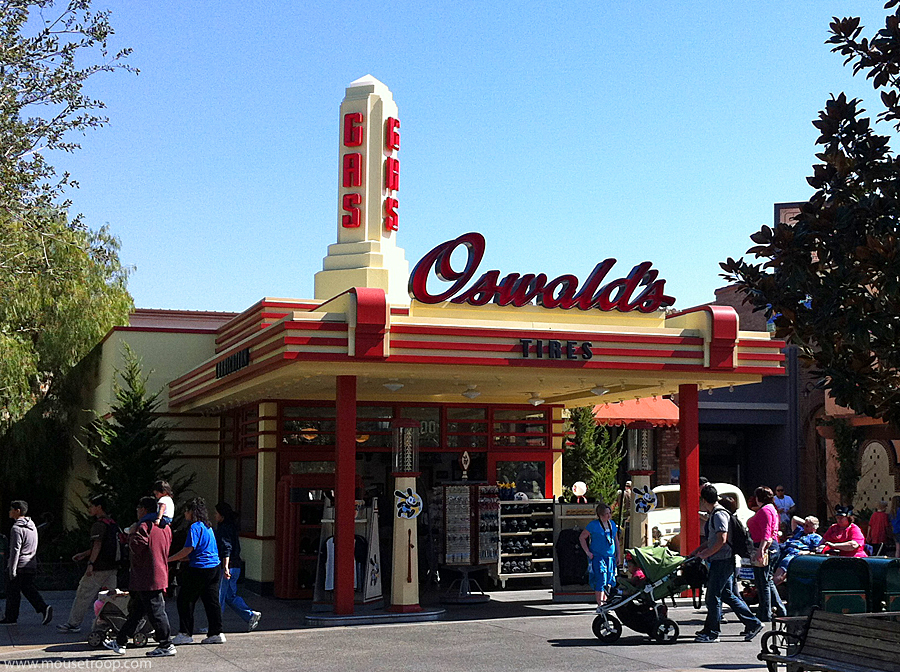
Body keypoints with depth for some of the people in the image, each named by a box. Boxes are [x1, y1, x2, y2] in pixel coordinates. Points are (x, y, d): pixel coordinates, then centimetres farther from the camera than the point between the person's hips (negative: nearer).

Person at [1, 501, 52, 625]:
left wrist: (12, 570, -17)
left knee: (12, 592, 3)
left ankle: (11, 618, 10)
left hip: (20, 566, -8)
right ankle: (44, 608, -5)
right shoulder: (32, 526, 14)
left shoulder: (17, 528, -14)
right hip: (31, 566, 8)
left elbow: (15, 550, -18)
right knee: (28, 589, 12)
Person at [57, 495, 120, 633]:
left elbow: (97, 545, -21)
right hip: (112, 567, 8)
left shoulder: (99, 524, -12)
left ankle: (73, 623, 8)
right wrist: (83, 554, 27)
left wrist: (91, 563, -25)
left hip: (99, 568, -8)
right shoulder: (113, 523, 17)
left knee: (83, 595, 1)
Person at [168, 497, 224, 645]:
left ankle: (185, 634, 6)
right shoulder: (208, 527, 16)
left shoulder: (195, 527, -12)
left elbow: (188, 549, -17)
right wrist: (181, 559, 23)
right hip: (214, 567, 9)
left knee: (185, 600, 2)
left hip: (199, 569, -9)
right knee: (211, 601, 9)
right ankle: (216, 633, 8)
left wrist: (169, 559, -11)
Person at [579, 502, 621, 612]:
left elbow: (616, 540, 20)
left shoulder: (612, 524, 12)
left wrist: (619, 555, 17)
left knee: (609, 581, 8)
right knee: (601, 580, -14)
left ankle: (604, 602, 23)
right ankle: (599, 606, -13)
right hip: (597, 557, -6)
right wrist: (588, 552, -6)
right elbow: (582, 538, 0)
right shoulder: (593, 525, -6)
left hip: (610, 557, 6)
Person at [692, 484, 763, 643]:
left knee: (713, 596, -4)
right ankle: (752, 624, 15)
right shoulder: (714, 515, 16)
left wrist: (706, 554, -15)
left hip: (722, 561, -10)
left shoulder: (719, 515, -15)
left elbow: (722, 540, -22)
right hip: (723, 561, 10)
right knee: (727, 595, 12)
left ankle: (712, 633, 2)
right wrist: (698, 551, 22)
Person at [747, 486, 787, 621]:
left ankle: (765, 615, -1)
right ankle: (781, 611, 18)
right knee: (768, 582, 16)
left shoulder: (765, 510, -12)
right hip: (772, 548, 10)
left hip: (765, 547, -10)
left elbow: (766, 533, -21)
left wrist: (760, 550, -27)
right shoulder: (772, 509, 20)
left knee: (762, 583, -4)